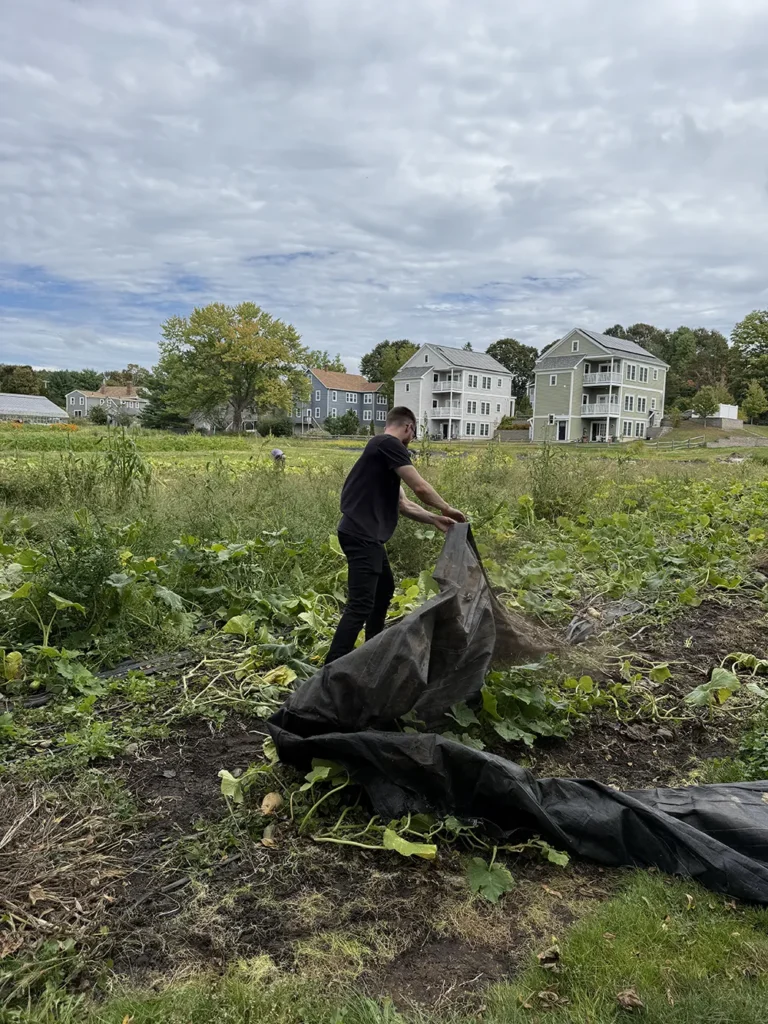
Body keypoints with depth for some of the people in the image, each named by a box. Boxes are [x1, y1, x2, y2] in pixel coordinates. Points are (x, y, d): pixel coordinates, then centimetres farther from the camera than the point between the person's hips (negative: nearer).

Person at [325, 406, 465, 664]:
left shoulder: (383, 449, 19)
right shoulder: (389, 444, -10)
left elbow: (402, 504, 20)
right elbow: (420, 488, -15)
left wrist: (435, 520, 18)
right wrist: (446, 509, 2)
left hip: (366, 535, 11)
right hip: (361, 536, -11)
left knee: (385, 588, 24)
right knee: (361, 604, -12)